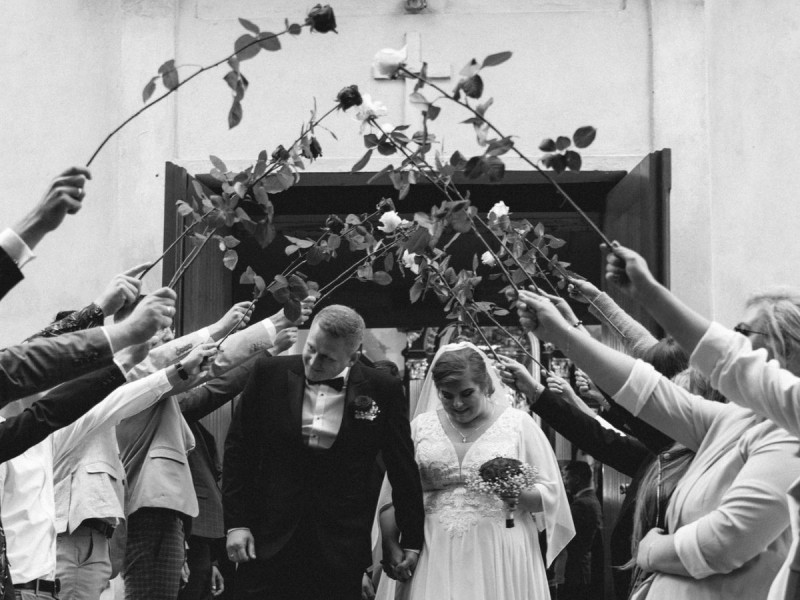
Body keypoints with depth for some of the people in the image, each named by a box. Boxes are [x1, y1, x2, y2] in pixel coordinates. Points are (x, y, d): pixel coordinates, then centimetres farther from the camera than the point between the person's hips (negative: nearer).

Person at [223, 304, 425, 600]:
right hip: (268, 542, 1)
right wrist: (236, 523, -1)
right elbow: (238, 451, 5)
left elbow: (403, 470, 5)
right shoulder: (270, 374, -1)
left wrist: (412, 539, 7)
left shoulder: (382, 390, -3)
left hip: (342, 551, -1)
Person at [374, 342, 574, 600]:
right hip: (436, 558, 1)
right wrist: (392, 551, -6)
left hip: (501, 559, -1)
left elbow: (550, 495, 2)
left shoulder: (519, 423, 3)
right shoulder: (421, 426, 8)